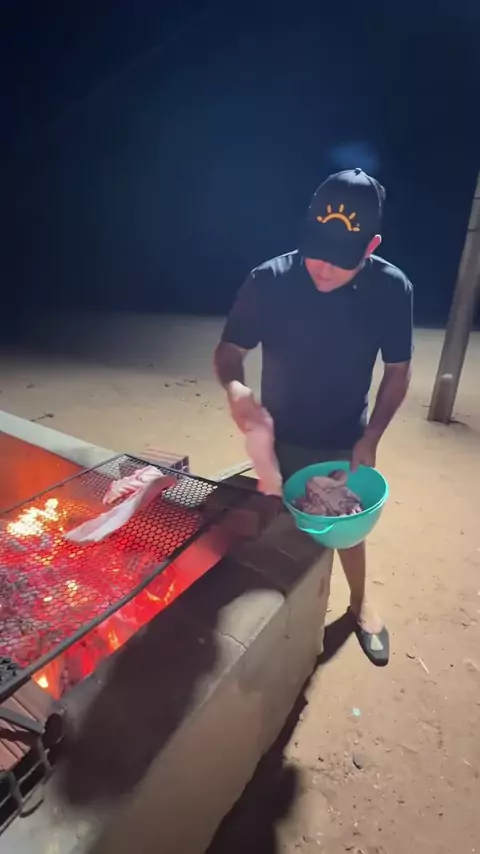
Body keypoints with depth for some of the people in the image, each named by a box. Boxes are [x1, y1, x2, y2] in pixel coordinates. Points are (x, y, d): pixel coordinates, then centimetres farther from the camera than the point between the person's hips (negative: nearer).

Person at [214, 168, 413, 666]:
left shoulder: (392, 289, -17)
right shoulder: (269, 282, -21)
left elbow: (397, 371, -5)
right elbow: (228, 352, -11)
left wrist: (370, 438, -14)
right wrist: (235, 387, -33)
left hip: (344, 442, 0)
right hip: (279, 439, 0)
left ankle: (360, 603, 48)